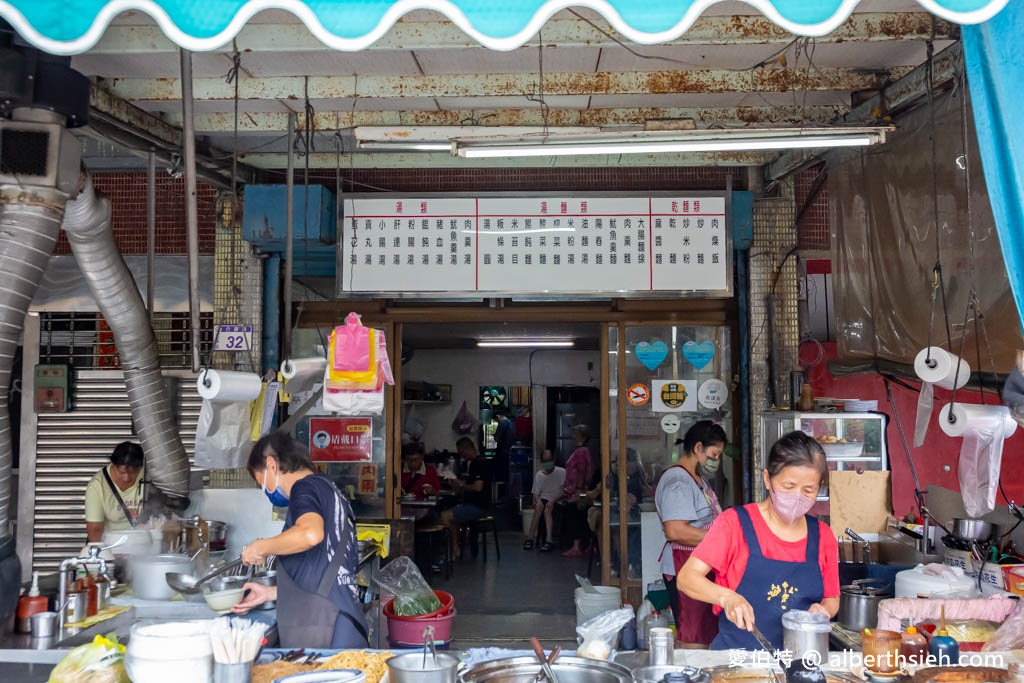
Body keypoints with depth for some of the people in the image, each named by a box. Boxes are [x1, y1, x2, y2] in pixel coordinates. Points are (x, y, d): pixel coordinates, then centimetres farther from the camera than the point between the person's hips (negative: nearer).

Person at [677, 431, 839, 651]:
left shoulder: (822, 536, 10)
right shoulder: (735, 522, -1)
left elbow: (832, 600, 21)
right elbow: (686, 577, -6)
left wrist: (823, 610, -1)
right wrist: (727, 597, -22)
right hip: (734, 657, -5)